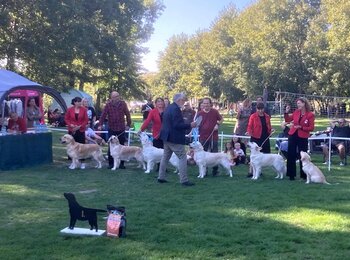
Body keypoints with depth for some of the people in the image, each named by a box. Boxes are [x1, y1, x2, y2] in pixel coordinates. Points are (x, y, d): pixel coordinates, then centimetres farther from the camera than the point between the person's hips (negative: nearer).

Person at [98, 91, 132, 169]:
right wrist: (100, 124, -23)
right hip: (111, 128, -1)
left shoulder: (123, 103, -1)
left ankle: (121, 163, 16)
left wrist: (128, 124, 5)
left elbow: (127, 114, 5)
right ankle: (110, 163, 14)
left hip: (121, 129, 1)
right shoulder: (108, 104, -5)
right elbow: (103, 115, -12)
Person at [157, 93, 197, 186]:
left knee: (165, 157, 17)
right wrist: (190, 125, -16)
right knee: (182, 157, -4)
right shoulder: (176, 109, -20)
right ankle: (184, 180, -4)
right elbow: (177, 125, -25)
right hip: (175, 138, -10)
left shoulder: (169, 107, 12)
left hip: (167, 136, 10)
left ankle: (161, 177, 21)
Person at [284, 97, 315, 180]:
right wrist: (286, 112, -1)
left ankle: (304, 175, 15)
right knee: (291, 155, 6)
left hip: (303, 137, -4)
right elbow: (288, 120, 14)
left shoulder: (310, 115, -9)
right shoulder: (296, 112, 3)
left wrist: (301, 127, -20)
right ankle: (291, 174, 16)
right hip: (293, 135, 4)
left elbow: (311, 128, -10)